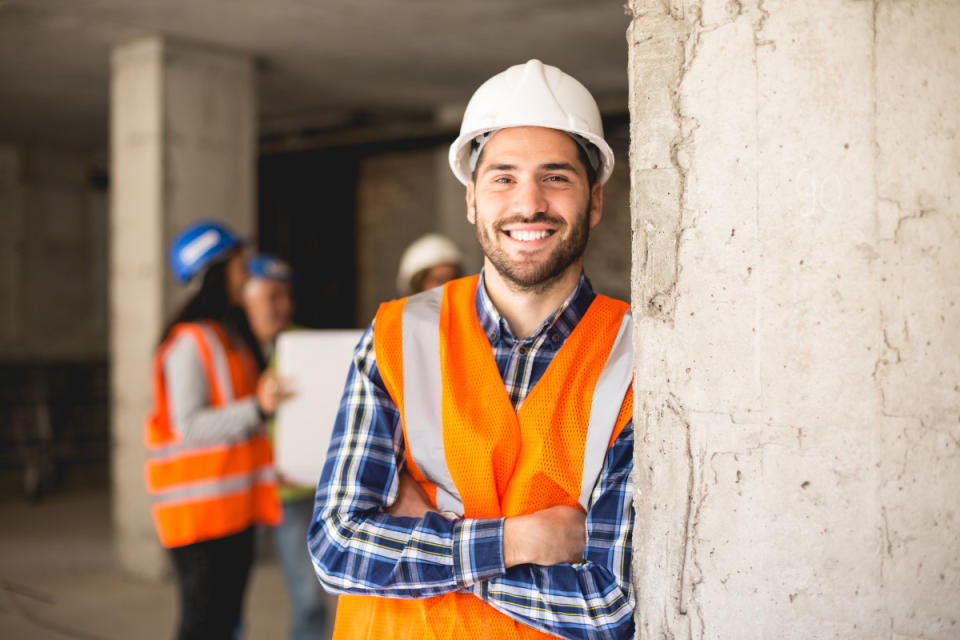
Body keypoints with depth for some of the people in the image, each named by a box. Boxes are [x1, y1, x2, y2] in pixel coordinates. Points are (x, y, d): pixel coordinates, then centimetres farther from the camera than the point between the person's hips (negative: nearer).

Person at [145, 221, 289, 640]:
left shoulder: (233, 334, 16)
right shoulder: (190, 340, -13)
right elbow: (188, 425, -21)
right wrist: (258, 406, -30)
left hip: (236, 503, 9)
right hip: (200, 507, -9)